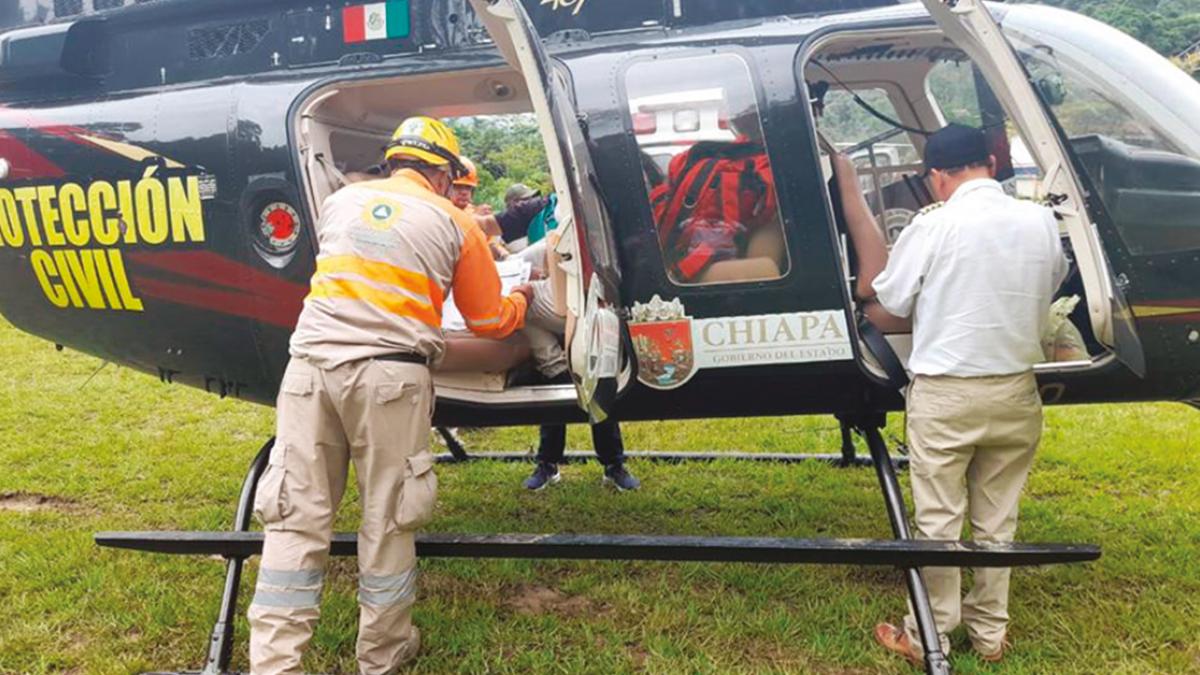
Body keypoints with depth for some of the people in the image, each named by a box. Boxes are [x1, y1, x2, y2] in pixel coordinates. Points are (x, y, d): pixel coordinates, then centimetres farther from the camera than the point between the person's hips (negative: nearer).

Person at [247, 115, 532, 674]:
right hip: (389, 376, -3)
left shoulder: (340, 201, 18)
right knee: (388, 519, 10)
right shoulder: (454, 224, 7)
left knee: (296, 518, 6)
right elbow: (491, 322, 16)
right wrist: (522, 300, 37)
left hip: (310, 365, 3)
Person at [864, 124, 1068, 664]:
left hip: (945, 395, -4)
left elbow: (892, 299, -4)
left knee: (939, 521, 6)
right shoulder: (1040, 221, -1)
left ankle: (929, 637, 17)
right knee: (998, 520, 15)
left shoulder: (933, 226, -14)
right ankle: (990, 632, 28)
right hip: (1015, 393, 4)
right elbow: (1053, 286, 13)